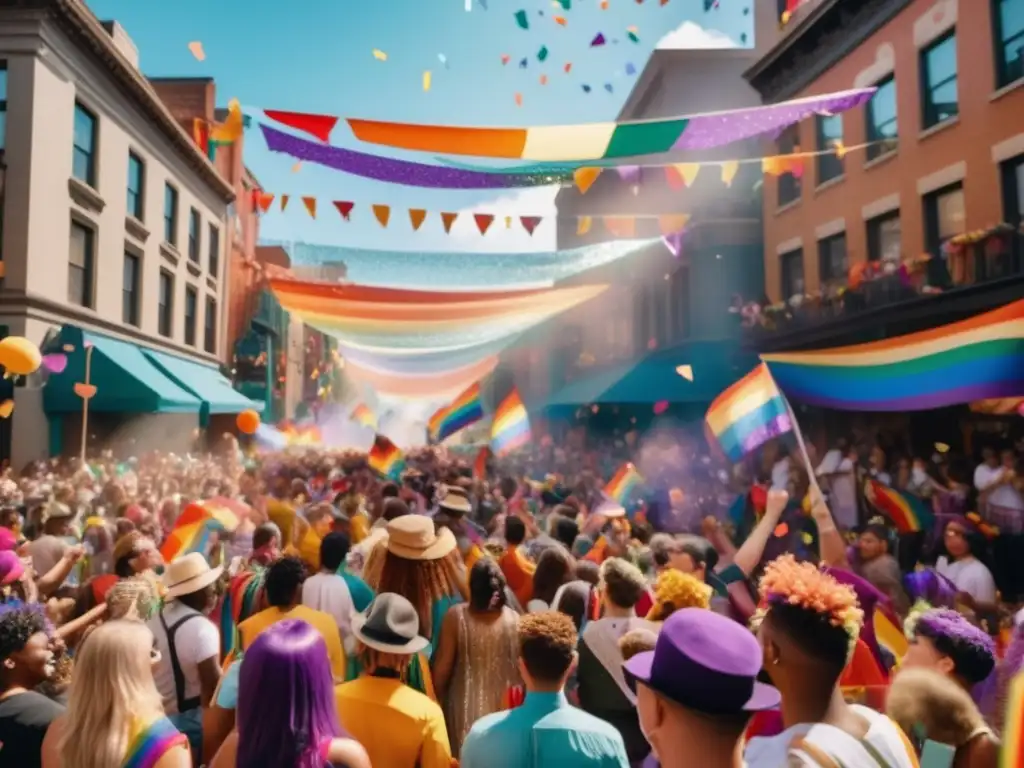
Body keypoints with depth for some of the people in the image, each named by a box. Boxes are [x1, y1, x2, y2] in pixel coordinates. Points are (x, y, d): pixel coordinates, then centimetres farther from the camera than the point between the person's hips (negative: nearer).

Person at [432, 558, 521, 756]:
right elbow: (519, 667, -4)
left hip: (465, 703, -1)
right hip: (502, 702, 1)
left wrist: (437, 699, 6)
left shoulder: (456, 615, -17)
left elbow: (442, 666, -10)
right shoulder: (513, 619, -13)